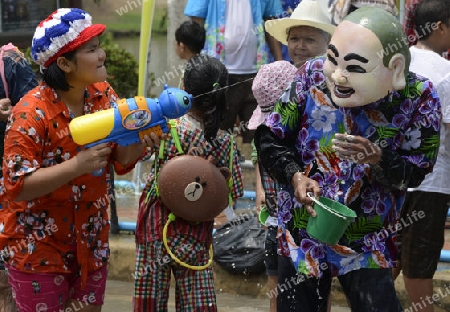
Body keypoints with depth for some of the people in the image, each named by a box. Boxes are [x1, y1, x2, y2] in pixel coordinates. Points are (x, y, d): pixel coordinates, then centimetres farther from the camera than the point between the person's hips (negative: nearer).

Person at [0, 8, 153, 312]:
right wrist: (78, 165, -32)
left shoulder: (103, 94, -4)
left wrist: (140, 142, -21)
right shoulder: (32, 113, -23)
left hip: (91, 238, 6)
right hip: (39, 246, -6)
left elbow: (120, 160, 1)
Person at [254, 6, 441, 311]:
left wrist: (378, 159, -28)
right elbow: (269, 137, -3)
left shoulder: (419, 98, -15)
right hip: (301, 233, 2)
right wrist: (294, 176, -20)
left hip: (366, 243, -1)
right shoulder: (313, 76, -13)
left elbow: (415, 172, -9)